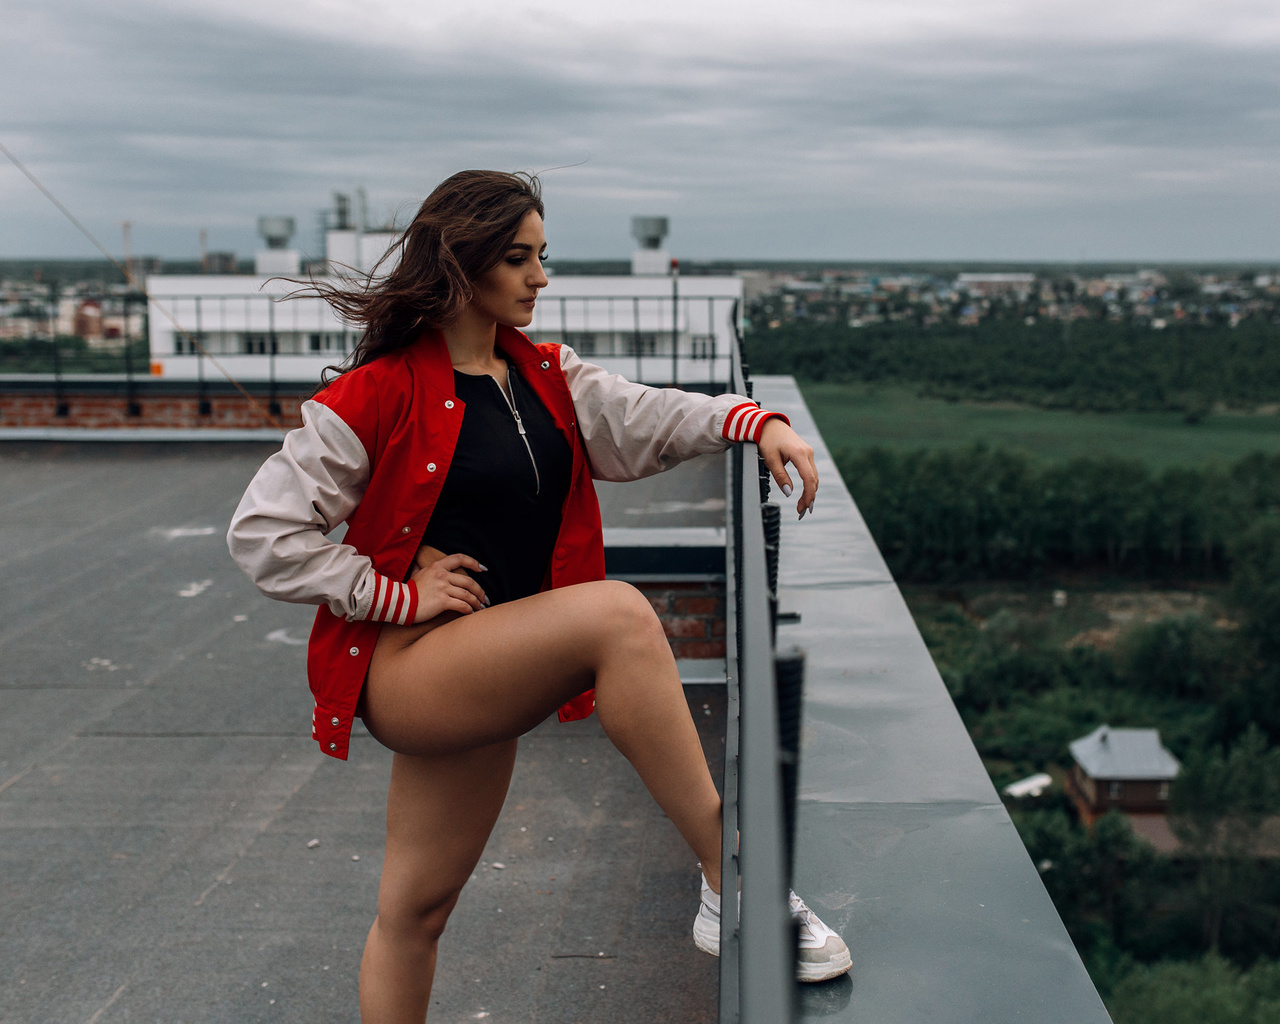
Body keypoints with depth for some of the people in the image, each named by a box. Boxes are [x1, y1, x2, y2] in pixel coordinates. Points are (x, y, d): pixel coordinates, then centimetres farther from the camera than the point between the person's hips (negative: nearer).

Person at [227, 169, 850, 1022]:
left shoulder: (544, 376, 11)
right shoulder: (379, 395, -10)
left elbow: (644, 417, -1)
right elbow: (262, 530, -10)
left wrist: (755, 423, -18)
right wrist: (398, 594, -13)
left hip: (488, 678, 7)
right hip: (406, 669, -7)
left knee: (415, 913, 17)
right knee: (618, 615, -28)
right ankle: (730, 881, -21)